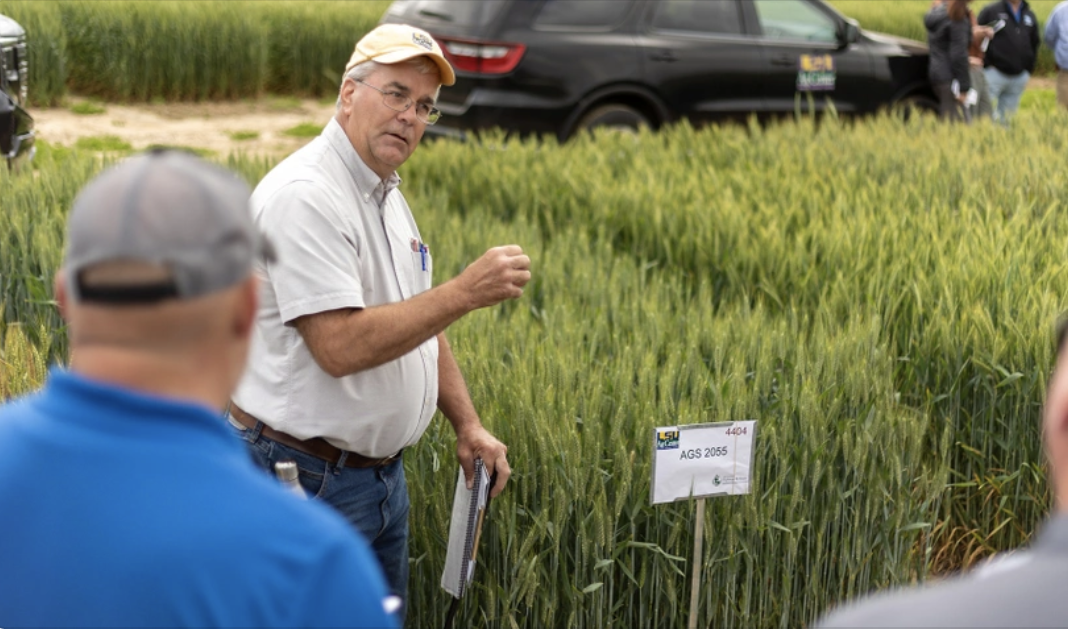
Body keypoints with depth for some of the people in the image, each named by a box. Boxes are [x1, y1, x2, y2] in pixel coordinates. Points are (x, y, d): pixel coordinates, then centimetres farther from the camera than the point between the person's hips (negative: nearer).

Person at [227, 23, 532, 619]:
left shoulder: (388, 195, 12)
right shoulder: (305, 196, -20)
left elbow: (421, 326, 19)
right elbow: (341, 346, -28)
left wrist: (468, 425, 9)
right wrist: (466, 292, -27)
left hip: (381, 471, 10)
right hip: (306, 480, -9)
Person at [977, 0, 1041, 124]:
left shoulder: (1030, 15, 13)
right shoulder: (990, 11, -2)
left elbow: (1034, 44, 20)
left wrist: (1028, 71, 13)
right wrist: (986, 64, -8)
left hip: (1019, 76, 4)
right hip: (995, 72, -4)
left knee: (1006, 118, 7)